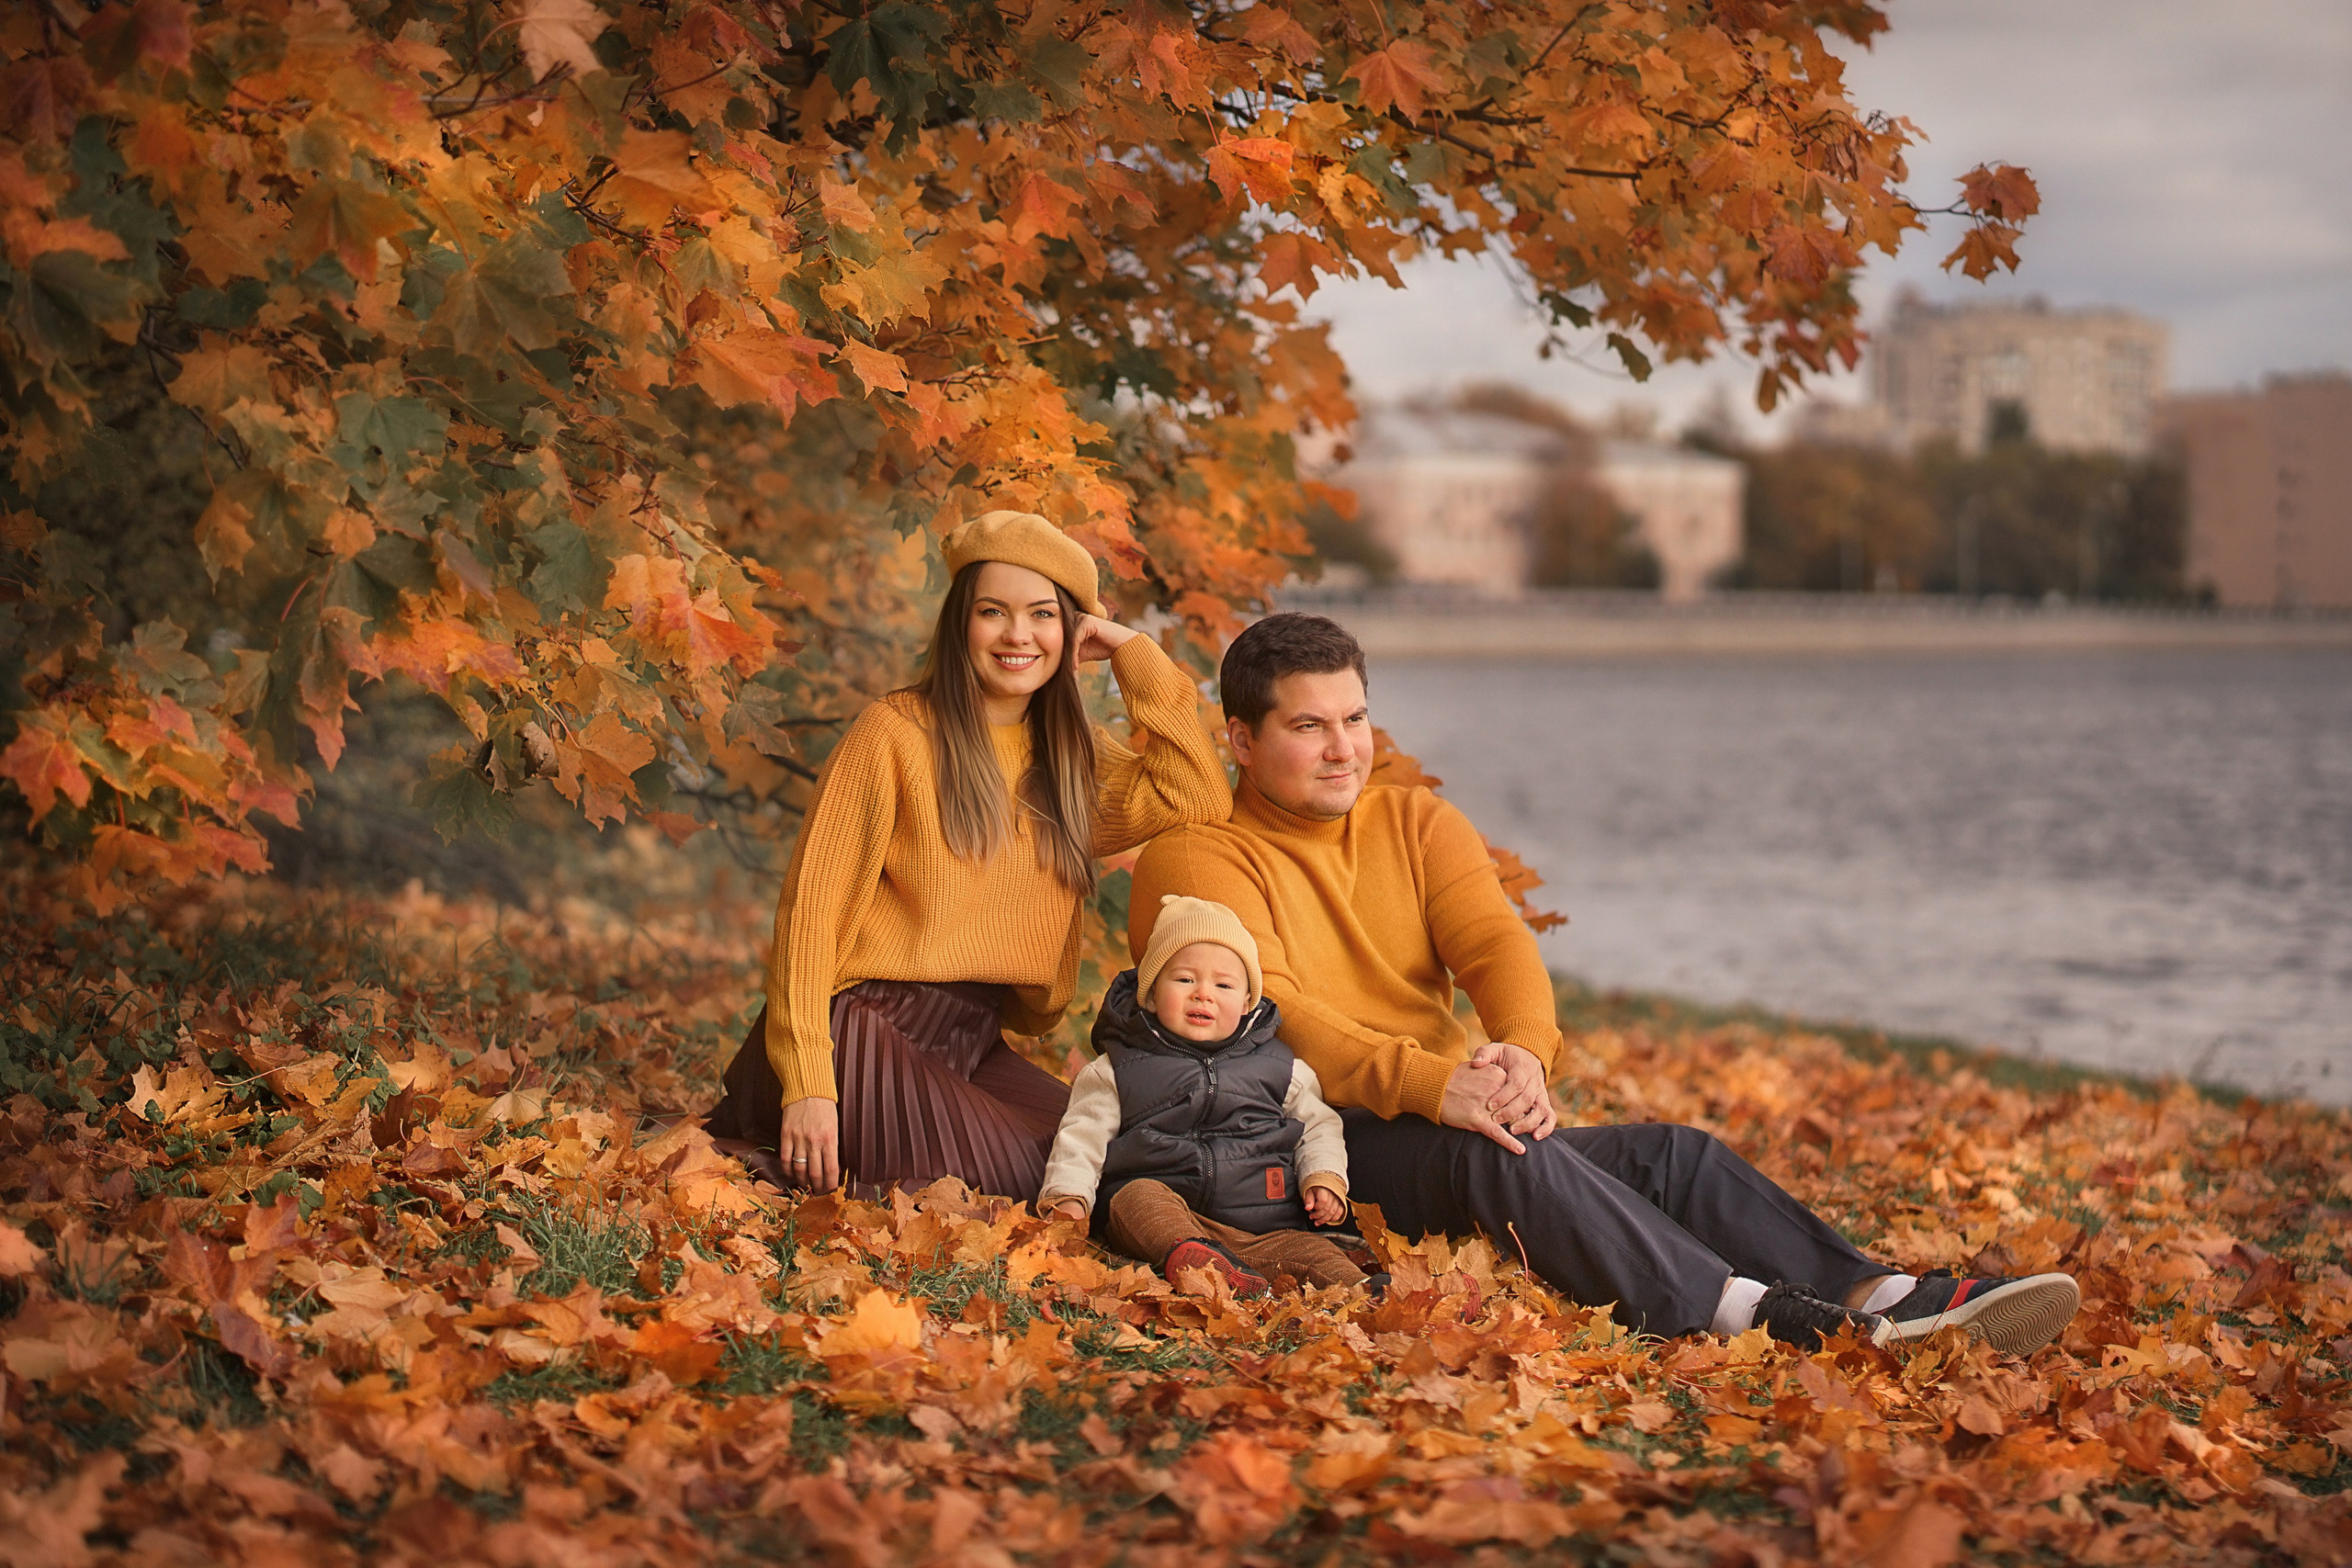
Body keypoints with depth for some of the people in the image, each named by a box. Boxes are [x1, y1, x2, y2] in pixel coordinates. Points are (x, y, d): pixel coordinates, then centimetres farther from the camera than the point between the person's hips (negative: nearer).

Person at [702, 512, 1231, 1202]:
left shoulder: (1071, 759, 13)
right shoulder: (895, 732, -6)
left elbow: (1200, 800, -1)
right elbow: (812, 906, -10)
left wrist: (1134, 653, 1)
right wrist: (807, 1086, -19)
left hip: (974, 1051, 7)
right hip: (866, 1031, -7)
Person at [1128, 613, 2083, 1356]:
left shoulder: (1416, 824, 18)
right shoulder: (1197, 859, -1)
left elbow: (1496, 945, 1)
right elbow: (1264, 1013, -17)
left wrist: (1521, 1052, -24)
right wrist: (1430, 1081, -32)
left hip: (1452, 1126, 6)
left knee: (1670, 1154, -17)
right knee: (1493, 1157, -35)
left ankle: (1887, 1301, -32)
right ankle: (1749, 1314, -46)